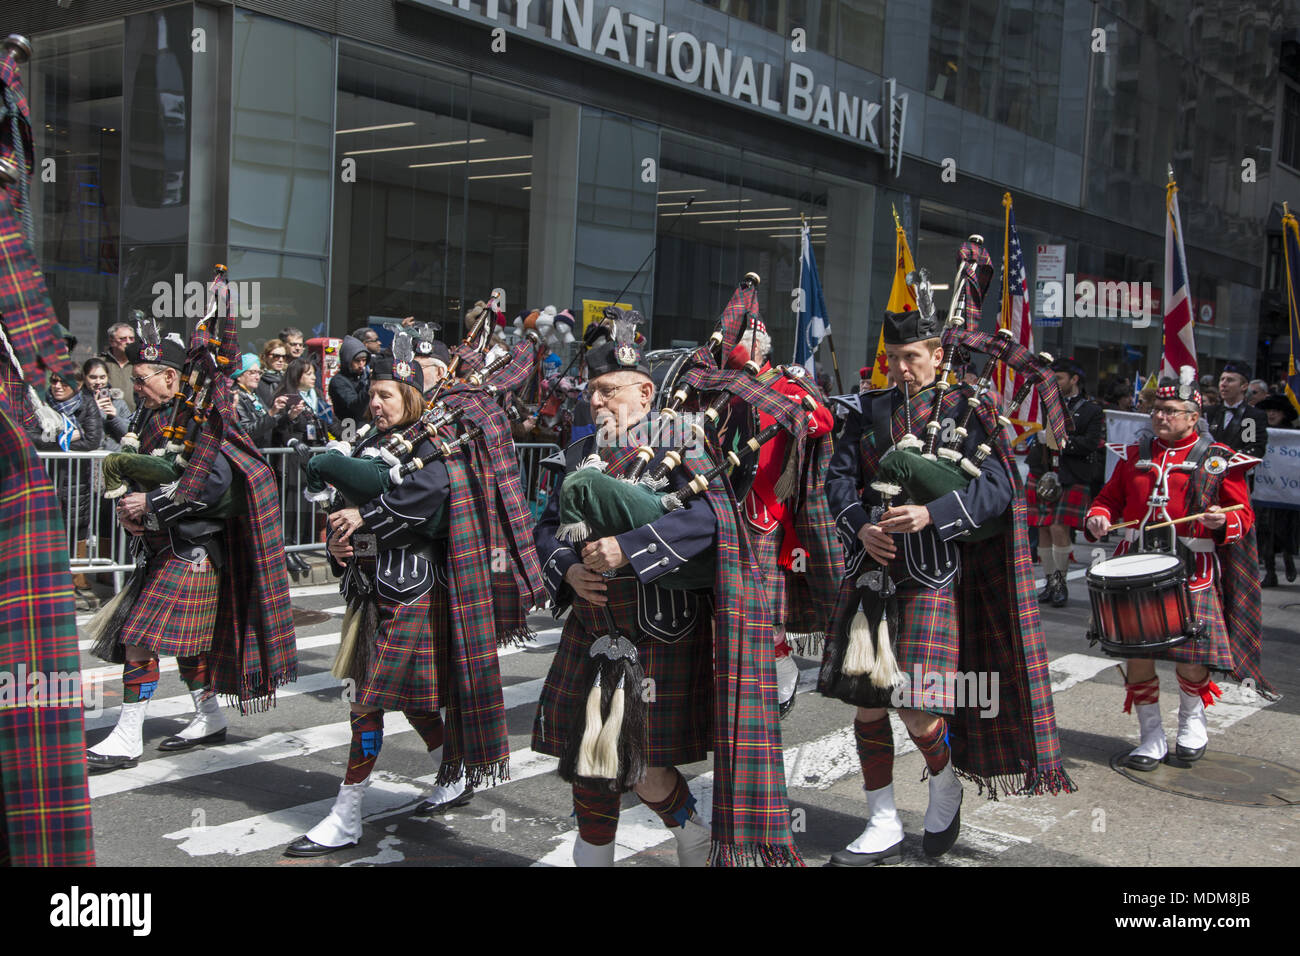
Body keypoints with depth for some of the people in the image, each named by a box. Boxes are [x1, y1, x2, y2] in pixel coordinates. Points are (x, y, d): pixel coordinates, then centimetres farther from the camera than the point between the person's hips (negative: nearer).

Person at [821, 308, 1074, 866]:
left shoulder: (966, 410, 0)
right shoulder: (867, 411, 11)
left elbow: (998, 488, -10)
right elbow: (839, 478, 7)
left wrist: (930, 514, -23)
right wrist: (860, 526, -12)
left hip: (931, 574, -4)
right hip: (871, 569, 5)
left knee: (915, 707, -8)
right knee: (866, 701, 6)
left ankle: (946, 788, 24)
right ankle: (883, 828, 18)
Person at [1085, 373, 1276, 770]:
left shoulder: (1218, 461, 2)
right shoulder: (1134, 455, 13)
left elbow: (1244, 517, 2)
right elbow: (1109, 499, 18)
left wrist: (1224, 521, -21)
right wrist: (1098, 518, -4)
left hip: (1192, 576, -3)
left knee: (1191, 658, -1)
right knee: (1137, 653, -1)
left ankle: (1192, 720, 30)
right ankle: (1151, 736, 16)